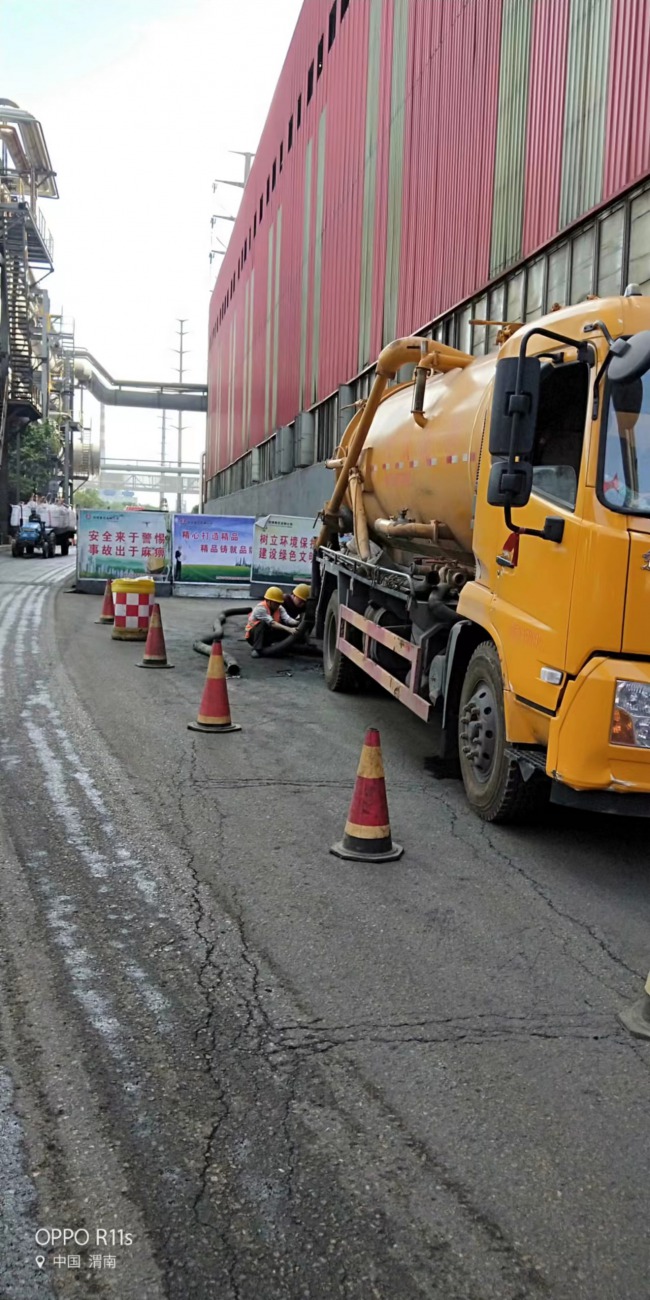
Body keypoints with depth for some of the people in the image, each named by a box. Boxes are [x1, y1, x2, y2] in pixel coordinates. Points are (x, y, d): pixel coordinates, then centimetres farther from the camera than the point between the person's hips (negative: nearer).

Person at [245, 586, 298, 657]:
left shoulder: (279, 608, -6)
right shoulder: (260, 608, -26)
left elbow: (287, 619, -23)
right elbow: (272, 623, -37)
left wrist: (298, 623, -43)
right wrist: (288, 629, -47)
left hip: (267, 635, 6)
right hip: (253, 634, -6)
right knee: (262, 623, -35)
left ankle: (264, 645, -1)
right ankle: (257, 649, -33)